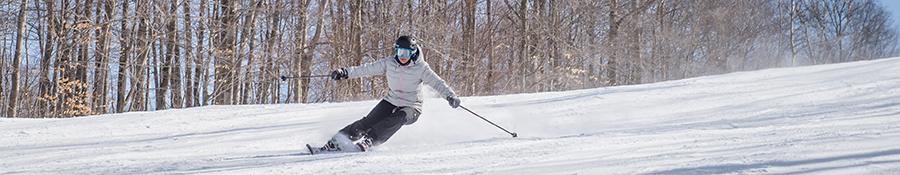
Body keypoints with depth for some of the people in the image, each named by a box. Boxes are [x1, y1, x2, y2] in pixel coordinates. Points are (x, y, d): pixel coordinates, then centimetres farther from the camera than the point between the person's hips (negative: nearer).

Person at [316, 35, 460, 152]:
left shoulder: (421, 68, -15)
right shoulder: (390, 63, -6)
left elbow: (437, 83, -16)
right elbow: (368, 69, 0)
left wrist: (450, 96, -32)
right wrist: (345, 73, -5)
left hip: (411, 108, -3)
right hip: (391, 102, 3)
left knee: (398, 118, -36)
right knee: (368, 121, -14)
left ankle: (367, 141, -43)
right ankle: (334, 143, -12)